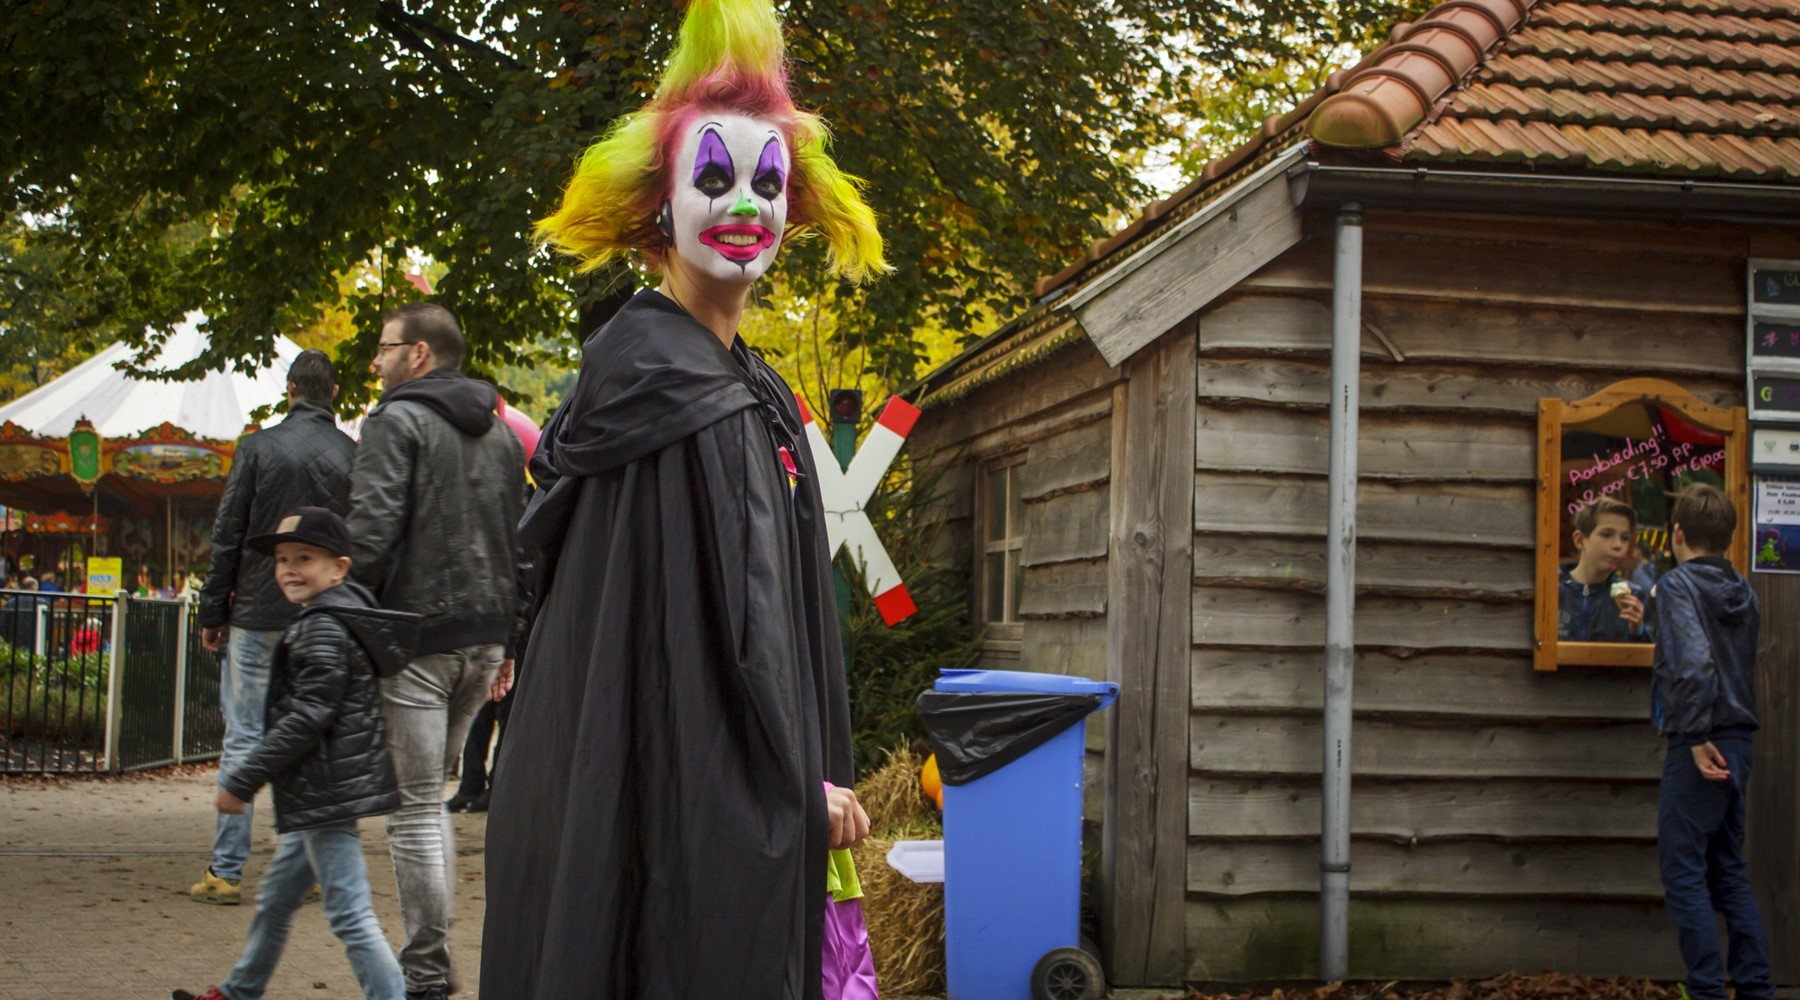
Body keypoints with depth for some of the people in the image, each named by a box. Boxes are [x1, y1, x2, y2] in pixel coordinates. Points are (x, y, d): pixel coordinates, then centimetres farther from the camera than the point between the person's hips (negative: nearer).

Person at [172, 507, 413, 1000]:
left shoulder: (322, 629, -17)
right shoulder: (341, 616, 14)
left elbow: (308, 716, -22)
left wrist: (243, 779, -17)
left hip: (327, 790, -11)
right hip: (322, 793, 11)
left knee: (349, 912, -11)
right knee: (276, 896, 24)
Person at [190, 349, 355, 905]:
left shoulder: (258, 447, -3)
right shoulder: (354, 456, 1)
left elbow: (227, 536, -3)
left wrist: (213, 612, 4)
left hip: (258, 614, -2)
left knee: (243, 738, 1)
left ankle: (226, 870, 1)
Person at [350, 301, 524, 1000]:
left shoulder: (397, 421, -6)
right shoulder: (501, 432, 17)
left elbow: (371, 530, -17)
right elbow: (523, 539, 17)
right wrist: (509, 641, 20)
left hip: (416, 635, -7)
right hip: (484, 638, 7)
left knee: (414, 807, -3)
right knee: (429, 795, 17)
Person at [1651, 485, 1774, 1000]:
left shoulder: (1677, 584, -11)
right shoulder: (1744, 593, 11)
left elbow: (1695, 662, -24)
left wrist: (1697, 738, -20)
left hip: (1700, 750, -8)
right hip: (1738, 745, 8)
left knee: (1684, 875, -1)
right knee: (1729, 872, 15)